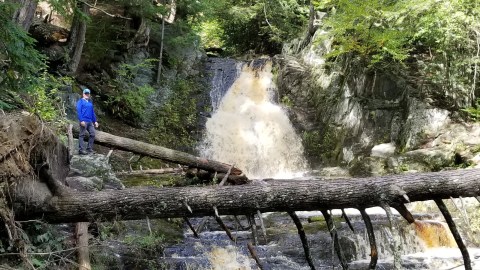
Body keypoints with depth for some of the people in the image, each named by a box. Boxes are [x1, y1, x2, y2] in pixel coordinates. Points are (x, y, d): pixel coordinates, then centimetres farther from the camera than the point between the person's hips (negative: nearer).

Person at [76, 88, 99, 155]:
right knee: (82, 135, -5)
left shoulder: (90, 102, 21)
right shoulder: (80, 101, 0)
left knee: (92, 134, 5)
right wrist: (81, 120, -19)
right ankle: (81, 150, -5)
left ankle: (89, 149, 12)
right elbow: (78, 111, -9)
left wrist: (95, 121, 18)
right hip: (84, 121, -7)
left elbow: (92, 112, 23)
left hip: (90, 121, 7)